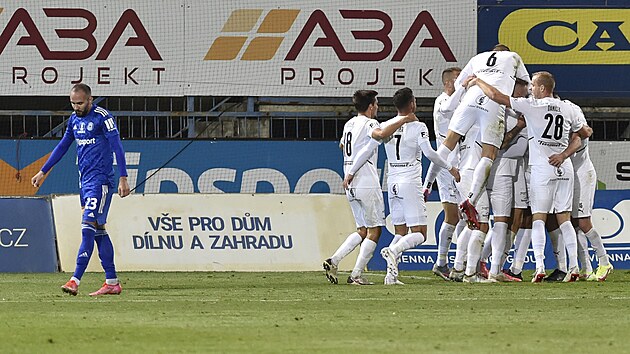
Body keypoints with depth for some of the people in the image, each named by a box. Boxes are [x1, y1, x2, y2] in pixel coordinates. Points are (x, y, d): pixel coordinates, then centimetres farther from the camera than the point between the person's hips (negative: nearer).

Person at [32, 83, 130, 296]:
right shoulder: (74, 119, 13)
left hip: (100, 180, -8)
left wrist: (123, 178, -19)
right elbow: (63, 146, 23)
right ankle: (112, 282, 11)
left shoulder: (102, 117, -10)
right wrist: (43, 172, 24)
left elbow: (117, 147, -13)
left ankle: (75, 280, -21)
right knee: (98, 230, 8)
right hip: (84, 180, 8)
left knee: (89, 227, -14)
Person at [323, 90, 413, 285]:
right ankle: (357, 274, -6)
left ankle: (333, 261, 0)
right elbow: (380, 133, -33)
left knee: (362, 230, 14)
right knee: (374, 230, -1)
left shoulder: (349, 124, 17)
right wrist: (403, 120, -23)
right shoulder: (368, 124, -8)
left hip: (351, 186, 8)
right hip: (367, 184, -8)